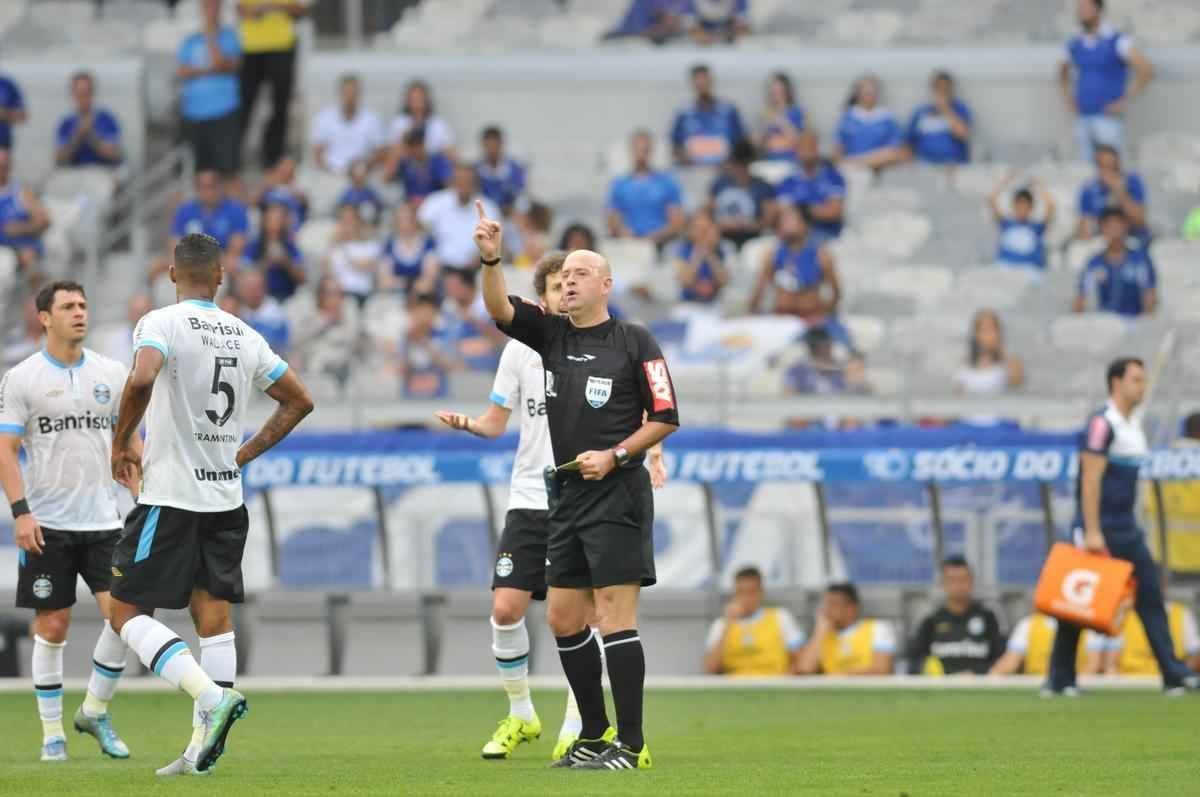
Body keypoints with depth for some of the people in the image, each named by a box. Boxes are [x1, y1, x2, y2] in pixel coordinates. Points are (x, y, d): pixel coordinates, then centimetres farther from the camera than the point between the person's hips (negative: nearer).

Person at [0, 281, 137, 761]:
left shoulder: (111, 374, 8)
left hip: (102, 519, 3)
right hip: (46, 523, -3)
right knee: (52, 627, 0)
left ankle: (94, 711, 11)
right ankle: (52, 734, 10)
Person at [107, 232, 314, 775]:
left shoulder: (161, 324, -10)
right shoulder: (244, 336, 9)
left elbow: (142, 380, -29)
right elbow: (299, 401, 16)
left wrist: (121, 443, -13)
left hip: (169, 497, -6)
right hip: (226, 498, 6)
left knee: (128, 613, 0)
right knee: (213, 615, 7)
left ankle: (212, 695, -20)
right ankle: (203, 747, 4)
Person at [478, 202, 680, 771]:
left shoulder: (634, 342, -3)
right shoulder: (551, 335, 11)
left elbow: (666, 418, -3)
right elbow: (500, 309, -4)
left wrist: (614, 456, -13)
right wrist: (490, 258, -20)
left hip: (617, 493, -7)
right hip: (565, 494, 7)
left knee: (615, 615, -10)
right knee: (563, 619, 9)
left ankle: (631, 745, -10)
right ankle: (595, 735, 20)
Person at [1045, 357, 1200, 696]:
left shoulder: (1135, 424, 13)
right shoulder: (1102, 424, -13)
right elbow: (1090, 480, -18)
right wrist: (1092, 532, -23)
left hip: (1126, 528, 9)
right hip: (1098, 529, -9)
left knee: (1151, 597, 2)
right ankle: (1060, 678, 6)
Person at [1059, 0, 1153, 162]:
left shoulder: (1117, 41, -9)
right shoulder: (1075, 44, 9)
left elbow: (1146, 70, -14)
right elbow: (1063, 70, 30)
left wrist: (1125, 102, -14)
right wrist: (1067, 100, 14)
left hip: (1108, 119, -6)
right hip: (1082, 120, 6)